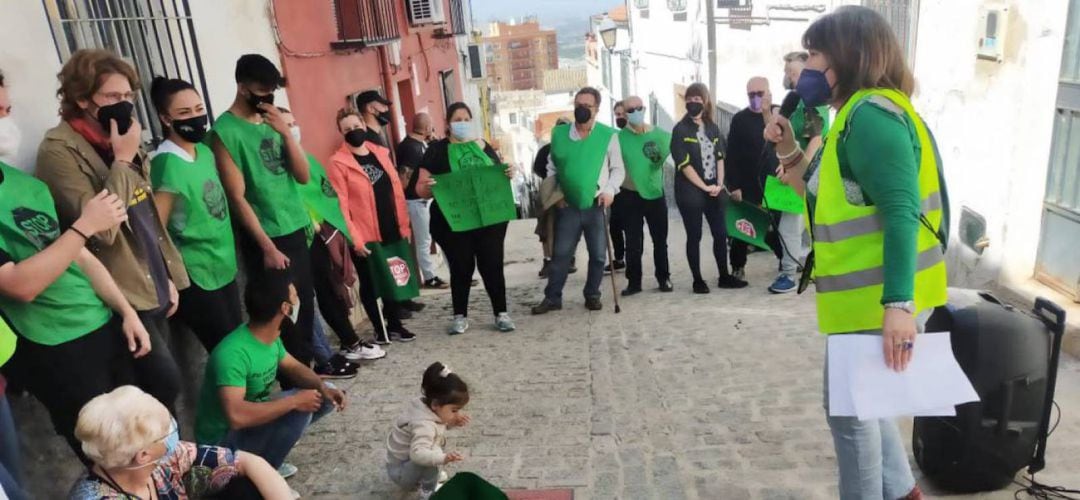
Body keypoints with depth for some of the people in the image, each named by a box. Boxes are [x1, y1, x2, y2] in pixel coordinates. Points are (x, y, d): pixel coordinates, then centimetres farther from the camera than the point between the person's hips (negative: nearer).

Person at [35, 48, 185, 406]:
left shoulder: (118, 140, 12)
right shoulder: (59, 150, -14)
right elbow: (101, 228, -25)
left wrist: (170, 275, 12)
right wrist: (122, 161, -20)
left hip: (153, 286, 8)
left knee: (152, 383, 14)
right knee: (165, 380, -8)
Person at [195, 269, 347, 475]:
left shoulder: (270, 337, -5)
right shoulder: (232, 353, -32)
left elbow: (293, 367, 9)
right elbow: (237, 416, -42)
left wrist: (322, 388, -12)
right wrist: (295, 401, -33)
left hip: (252, 420, 9)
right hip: (223, 440, -9)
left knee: (325, 394, 3)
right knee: (299, 409, -29)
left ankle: (265, 462, 10)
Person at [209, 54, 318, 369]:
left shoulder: (273, 121, 9)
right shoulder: (226, 131, -9)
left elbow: (303, 176, 4)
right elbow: (237, 197, -12)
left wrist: (285, 132, -9)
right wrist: (268, 247, -14)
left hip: (297, 230, 6)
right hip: (266, 239, -6)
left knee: (305, 309, 12)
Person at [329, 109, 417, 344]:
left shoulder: (381, 153, 9)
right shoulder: (338, 162, -8)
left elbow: (397, 191, 9)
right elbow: (341, 205, -12)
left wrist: (404, 226, 6)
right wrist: (355, 239, -16)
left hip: (392, 231, 5)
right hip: (365, 237, -5)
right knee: (370, 283, 7)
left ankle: (395, 324, 28)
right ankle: (379, 328, 21)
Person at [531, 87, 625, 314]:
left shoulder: (608, 135, -3)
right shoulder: (559, 133, 3)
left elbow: (618, 169, 2)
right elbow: (552, 167, 11)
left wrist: (610, 190, -13)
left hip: (596, 205, -1)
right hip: (568, 206, 1)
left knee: (598, 255, 8)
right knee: (561, 254, 5)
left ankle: (592, 295, 24)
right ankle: (552, 297, 14)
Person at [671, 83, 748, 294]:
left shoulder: (713, 128, 10)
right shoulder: (680, 130, -6)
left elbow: (720, 157, 10)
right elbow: (684, 164, -12)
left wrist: (719, 184, -5)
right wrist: (705, 187, -14)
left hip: (714, 190, 5)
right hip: (690, 192, -5)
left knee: (721, 233, 8)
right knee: (694, 236, 1)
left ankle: (724, 276, 20)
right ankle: (698, 280, 10)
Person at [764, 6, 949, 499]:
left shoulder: (872, 113, -18)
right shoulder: (860, 114, 13)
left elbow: (901, 213, -26)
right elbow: (835, 201, 18)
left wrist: (898, 305, -30)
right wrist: (790, 152, 9)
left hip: (880, 300, -10)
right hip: (872, 296, 10)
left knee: (849, 407, 5)